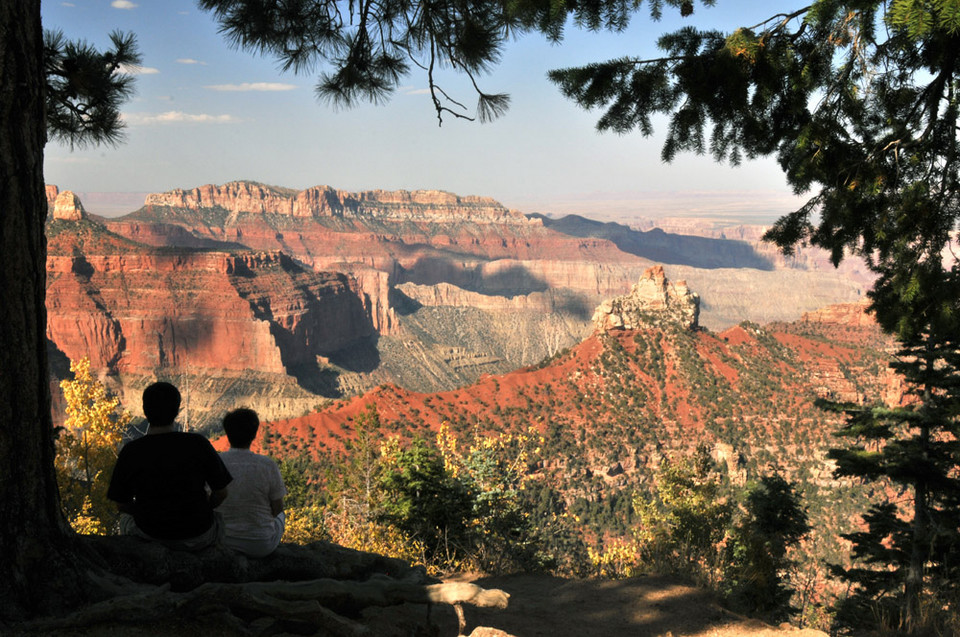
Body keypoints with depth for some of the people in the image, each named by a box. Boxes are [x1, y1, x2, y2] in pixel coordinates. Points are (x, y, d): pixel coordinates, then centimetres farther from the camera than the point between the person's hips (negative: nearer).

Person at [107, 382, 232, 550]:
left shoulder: (130, 452, -15)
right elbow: (221, 493, -8)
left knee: (126, 518, 36)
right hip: (198, 537, -1)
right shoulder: (198, 444, -18)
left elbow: (121, 504, -3)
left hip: (148, 534, 1)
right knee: (220, 519, 35)